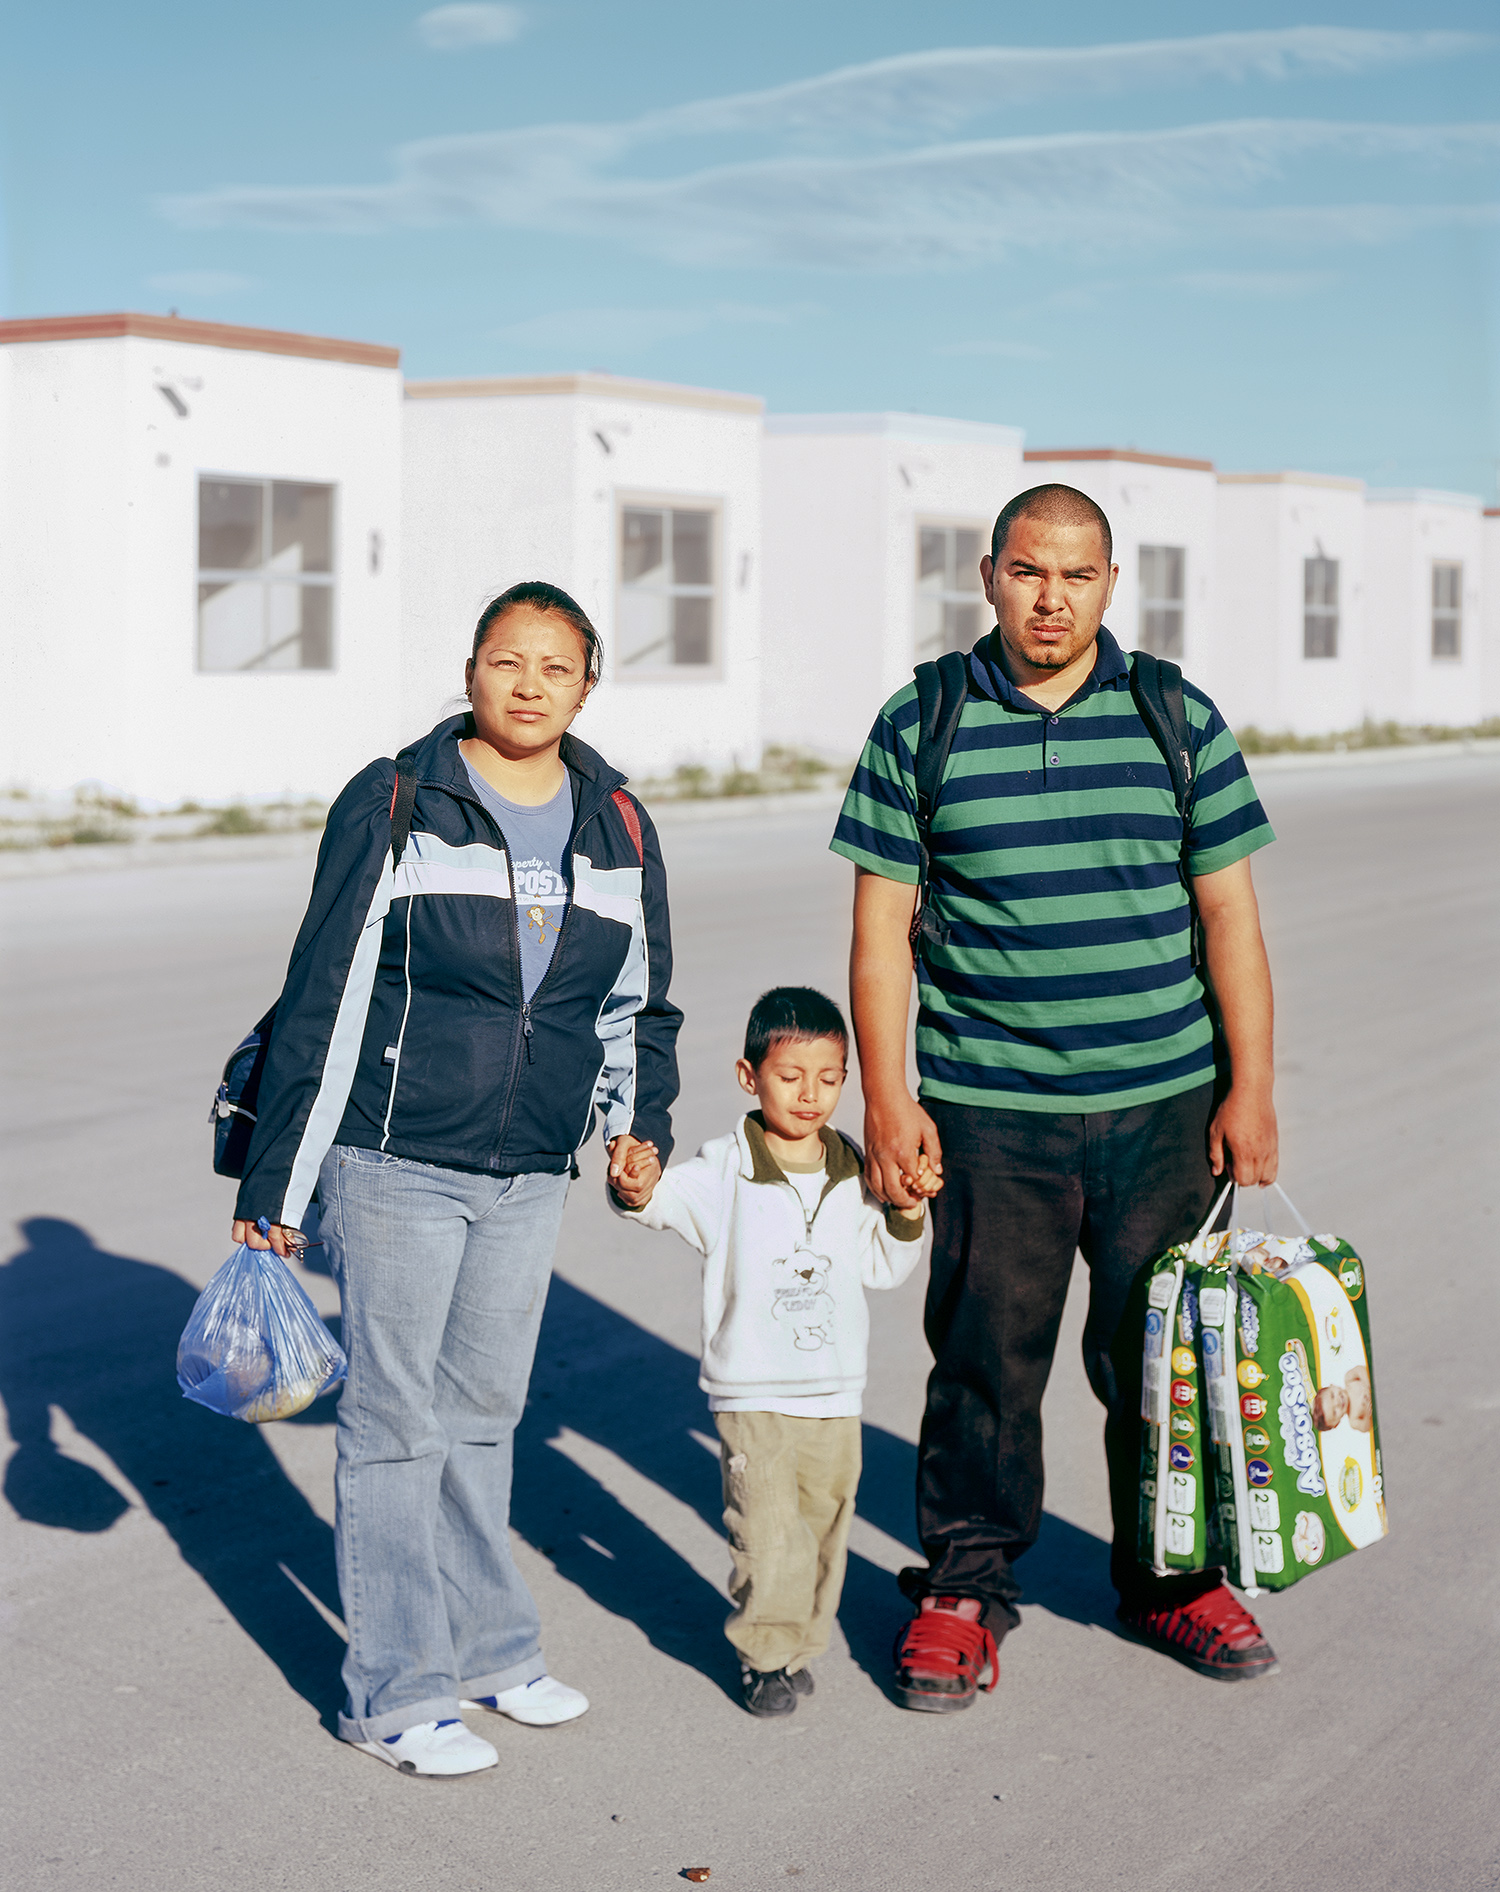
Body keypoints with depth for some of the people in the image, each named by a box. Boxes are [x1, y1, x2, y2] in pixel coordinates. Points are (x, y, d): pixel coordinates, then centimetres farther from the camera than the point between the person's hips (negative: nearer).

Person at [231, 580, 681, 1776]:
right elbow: (323, 998, -7)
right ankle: (398, 1692, 11)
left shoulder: (621, 830, 7)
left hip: (531, 1179, 5)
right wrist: (273, 1182, -8)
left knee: (485, 1411, 17)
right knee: (396, 1420, 2)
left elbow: (638, 1003, 18)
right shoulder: (395, 808, -8)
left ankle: (484, 1645, 31)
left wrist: (641, 1123, 1)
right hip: (395, 1164, -5)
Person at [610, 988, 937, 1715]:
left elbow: (882, 1267, 16)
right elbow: (672, 1197, -25)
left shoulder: (853, 1174, 6)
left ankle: (801, 1642, 29)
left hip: (836, 1391, 4)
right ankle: (766, 1654, 9)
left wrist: (906, 1213, -1)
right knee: (764, 1528, -7)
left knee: (823, 1520, 12)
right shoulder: (726, 1170, -7)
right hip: (752, 1393, -4)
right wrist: (639, 1188, -46)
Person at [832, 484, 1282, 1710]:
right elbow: (881, 926, 2)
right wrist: (887, 1099, -3)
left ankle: (1170, 1578, 28)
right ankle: (967, 1586, 20)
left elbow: (1230, 916, 7)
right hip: (989, 1112, -1)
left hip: (1163, 1105, 1)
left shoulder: (1180, 720, 5)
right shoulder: (920, 725, 1)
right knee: (986, 1355, 3)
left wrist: (1250, 1089, 2)